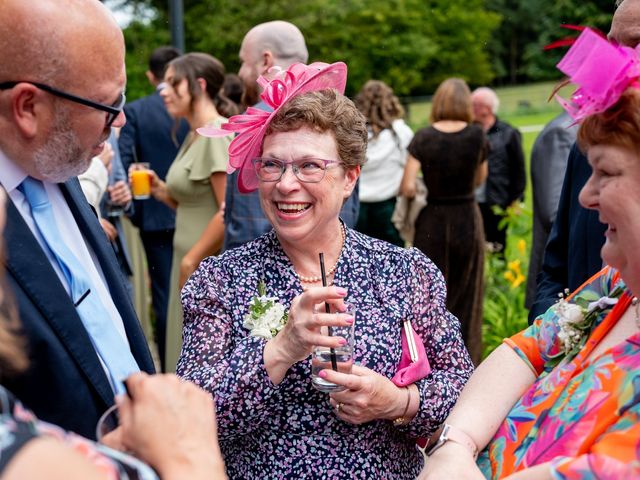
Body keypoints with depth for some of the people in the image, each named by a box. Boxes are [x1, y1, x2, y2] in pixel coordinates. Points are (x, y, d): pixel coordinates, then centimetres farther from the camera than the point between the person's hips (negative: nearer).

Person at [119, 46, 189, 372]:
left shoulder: (134, 111, -5)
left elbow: (125, 162, -11)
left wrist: (133, 208, -4)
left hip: (156, 214, -1)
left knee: (165, 293, 7)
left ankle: (170, 368, 12)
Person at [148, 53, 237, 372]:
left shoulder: (219, 134, -14)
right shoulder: (194, 136, 14)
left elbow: (230, 211, -21)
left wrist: (191, 260, -16)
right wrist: (160, 190, 4)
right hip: (191, 265, 9)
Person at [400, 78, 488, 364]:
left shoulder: (424, 137, -8)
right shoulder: (476, 135, -4)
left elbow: (408, 187, -13)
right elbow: (480, 179, 9)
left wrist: (415, 193, 7)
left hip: (432, 221, -1)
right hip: (467, 220, 1)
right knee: (465, 297, 12)